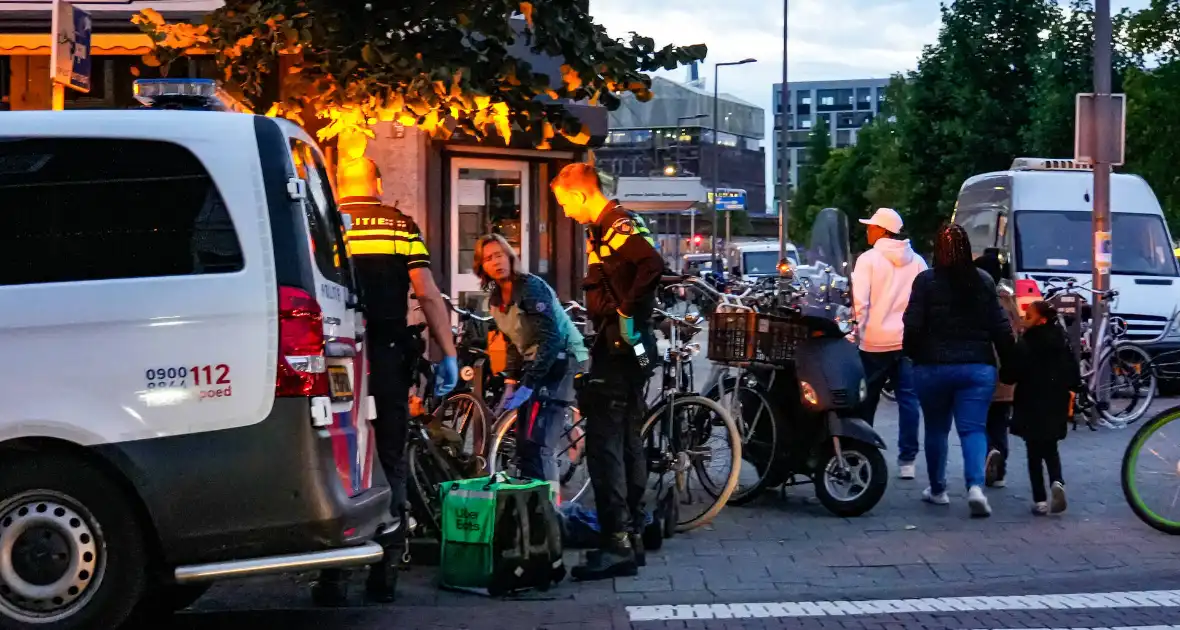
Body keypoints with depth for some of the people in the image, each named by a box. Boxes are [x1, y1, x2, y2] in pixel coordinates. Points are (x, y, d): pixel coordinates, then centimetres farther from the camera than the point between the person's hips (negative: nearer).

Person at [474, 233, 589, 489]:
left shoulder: (531, 287, -17)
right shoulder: (496, 299, 8)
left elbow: (550, 340, -25)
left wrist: (528, 385, -27)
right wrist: (512, 382, 3)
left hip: (560, 361, -9)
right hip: (534, 363, 9)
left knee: (536, 444, -17)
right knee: (523, 444, 8)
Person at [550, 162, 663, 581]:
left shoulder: (619, 226, -15)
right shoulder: (605, 229, 17)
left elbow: (652, 264, -31)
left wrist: (628, 312, -24)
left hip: (621, 348, -11)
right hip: (621, 348, 11)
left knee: (603, 447, -11)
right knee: (626, 443, 13)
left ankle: (617, 545, -11)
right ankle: (632, 537, 20)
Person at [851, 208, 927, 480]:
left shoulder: (868, 259, -5)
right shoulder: (916, 261, 7)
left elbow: (859, 300, -12)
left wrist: (857, 330, -5)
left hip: (876, 341, -3)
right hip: (909, 340, 3)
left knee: (867, 401, 8)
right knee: (908, 399, 3)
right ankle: (907, 460, -1)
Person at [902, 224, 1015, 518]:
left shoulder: (925, 281, -6)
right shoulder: (984, 281, 2)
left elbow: (913, 326, -7)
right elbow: (1000, 327, 2)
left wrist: (912, 353, 9)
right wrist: (1007, 359, 13)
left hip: (933, 367, -1)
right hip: (978, 367, 1)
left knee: (936, 430, 14)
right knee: (974, 429, 0)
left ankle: (937, 490, 24)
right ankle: (976, 486, -20)